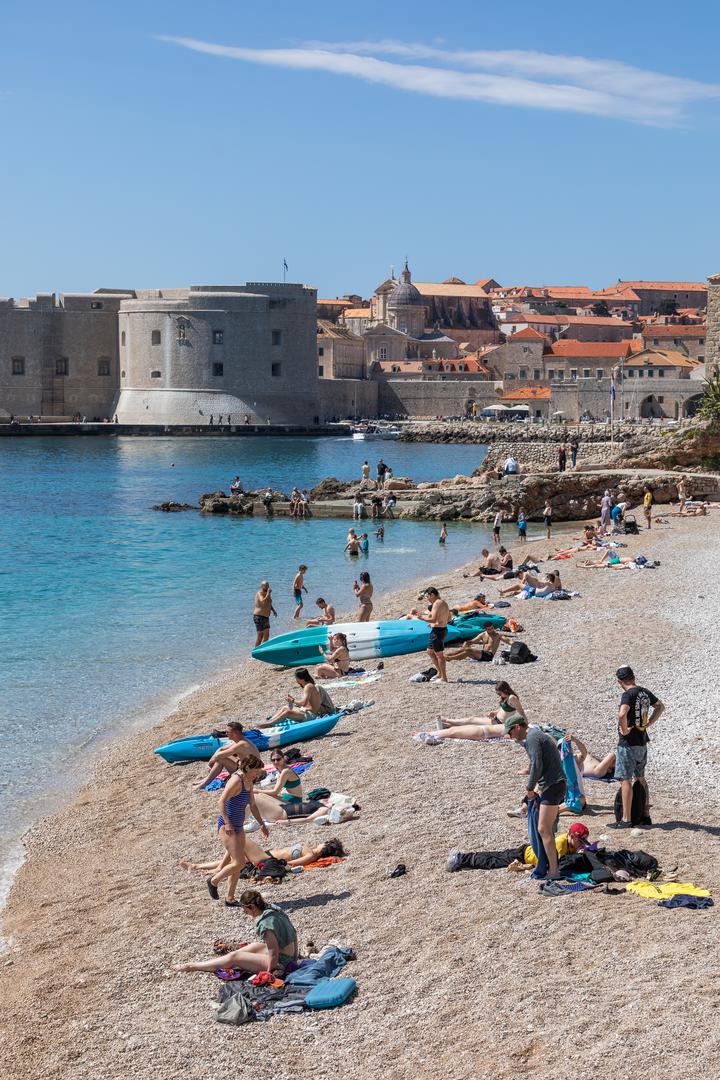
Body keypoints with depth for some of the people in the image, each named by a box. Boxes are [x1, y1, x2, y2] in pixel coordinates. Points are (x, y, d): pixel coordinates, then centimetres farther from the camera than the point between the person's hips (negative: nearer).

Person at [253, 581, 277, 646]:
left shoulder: (266, 593, 10)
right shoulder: (260, 593, -15)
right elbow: (264, 602, -34)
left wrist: (273, 610, 13)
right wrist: (268, 593, -27)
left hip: (265, 617, 9)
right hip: (259, 617, -9)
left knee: (266, 635, 11)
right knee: (260, 636, -8)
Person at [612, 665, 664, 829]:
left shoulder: (628, 695, -18)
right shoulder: (645, 692, 7)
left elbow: (622, 714, -35)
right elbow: (660, 707, 23)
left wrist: (624, 730, -19)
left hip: (628, 743, -8)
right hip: (642, 742, 8)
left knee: (626, 780, -5)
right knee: (640, 778, 19)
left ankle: (626, 820, -5)